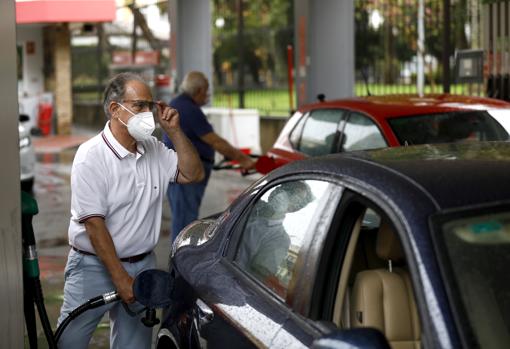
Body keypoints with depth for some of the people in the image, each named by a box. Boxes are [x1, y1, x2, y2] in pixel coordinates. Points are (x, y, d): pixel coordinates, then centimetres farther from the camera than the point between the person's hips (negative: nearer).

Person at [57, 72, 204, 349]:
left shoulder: (153, 150, 5)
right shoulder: (91, 157, -15)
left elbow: (192, 174, 7)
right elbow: (94, 223, -18)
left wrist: (174, 131, -5)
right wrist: (120, 277, -20)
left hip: (143, 264, 6)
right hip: (94, 265, -6)